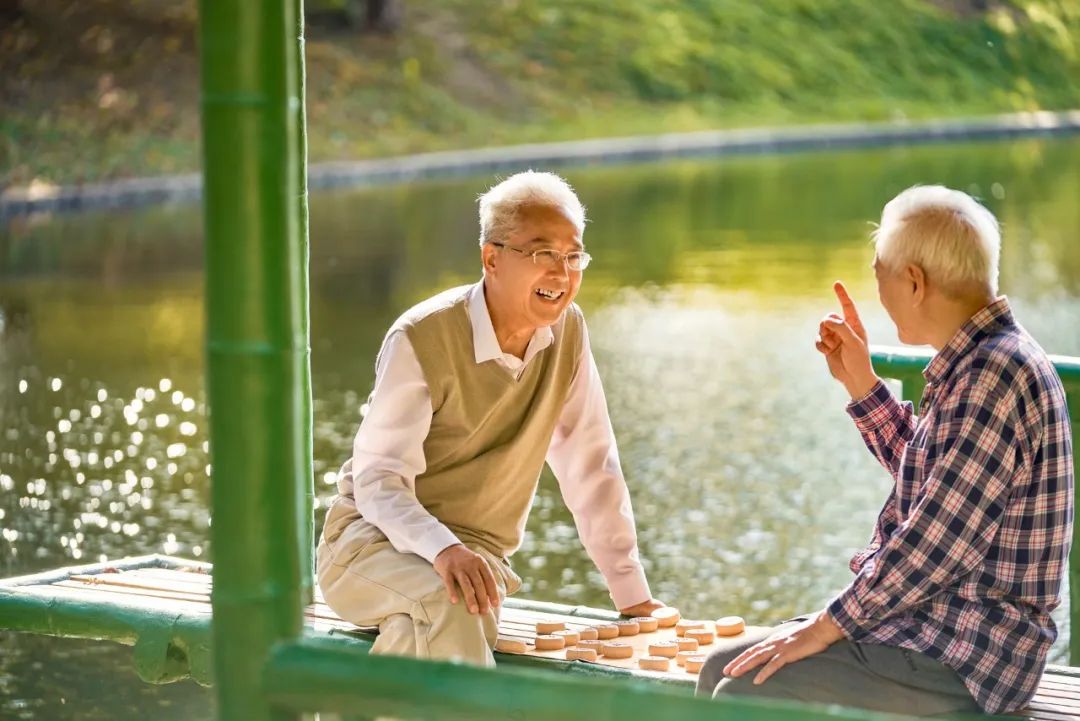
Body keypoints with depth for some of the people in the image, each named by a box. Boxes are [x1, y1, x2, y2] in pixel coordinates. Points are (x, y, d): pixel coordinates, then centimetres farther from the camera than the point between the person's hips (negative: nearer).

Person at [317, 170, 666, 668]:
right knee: (451, 603, -38)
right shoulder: (420, 340, -16)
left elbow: (591, 468, 8)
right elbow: (378, 481, -21)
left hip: (475, 556, 4)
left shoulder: (567, 332, 1)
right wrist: (444, 550, -41)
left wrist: (633, 595, 5)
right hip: (372, 537, -4)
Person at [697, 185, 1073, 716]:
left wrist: (829, 625, -16)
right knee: (723, 668, 10)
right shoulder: (978, 361, 12)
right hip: (935, 626, 10)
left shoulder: (995, 373, -20)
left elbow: (938, 542, -24)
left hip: (966, 663, -10)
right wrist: (859, 382, 20)